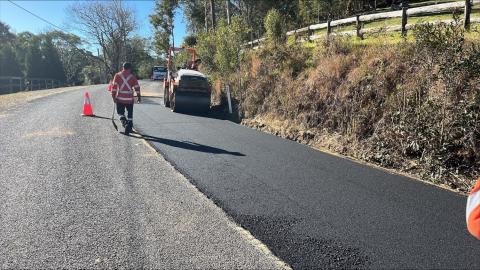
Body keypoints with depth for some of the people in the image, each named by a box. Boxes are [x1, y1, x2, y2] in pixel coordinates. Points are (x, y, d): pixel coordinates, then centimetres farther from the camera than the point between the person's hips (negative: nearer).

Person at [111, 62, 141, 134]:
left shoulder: (117, 75, 4)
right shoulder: (132, 77, 4)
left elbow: (114, 86, -3)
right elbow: (137, 87, 4)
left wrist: (113, 96, 1)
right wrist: (139, 96, 15)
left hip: (120, 98, 0)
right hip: (130, 98, 0)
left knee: (120, 112, 16)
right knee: (130, 114, 11)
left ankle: (123, 120, -9)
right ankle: (129, 125, 7)